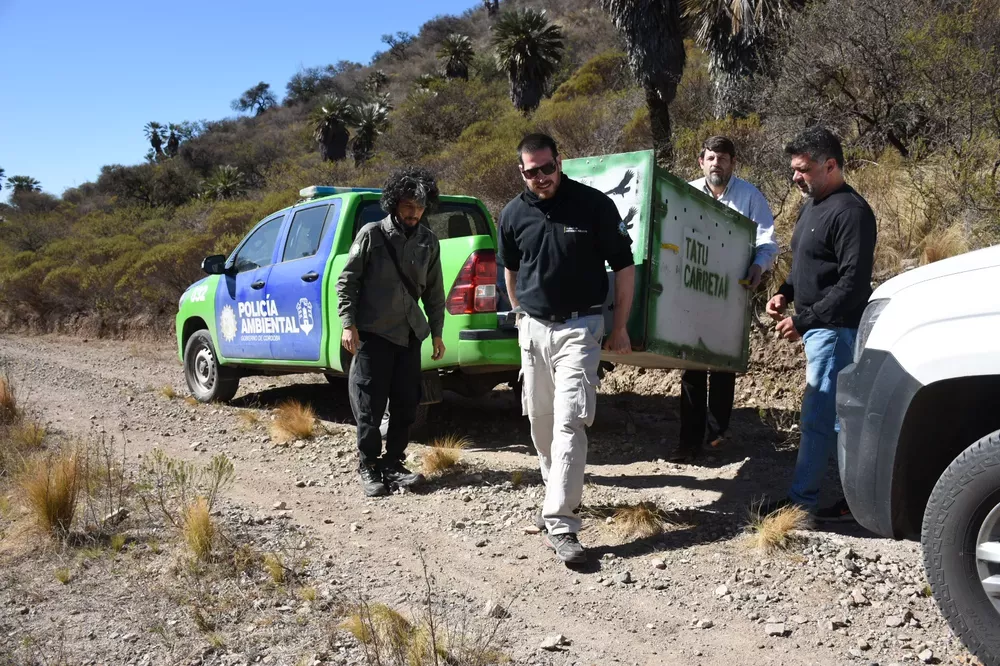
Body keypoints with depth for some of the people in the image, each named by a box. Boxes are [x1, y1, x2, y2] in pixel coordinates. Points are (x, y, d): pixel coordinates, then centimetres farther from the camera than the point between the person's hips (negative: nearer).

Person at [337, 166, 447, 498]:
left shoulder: (429, 241, 8)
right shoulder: (371, 234, -4)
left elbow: (434, 291, 14)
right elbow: (347, 281, -3)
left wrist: (437, 333, 13)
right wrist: (349, 324, -10)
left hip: (409, 334, 4)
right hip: (372, 333, -4)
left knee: (406, 405, 7)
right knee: (369, 406, -1)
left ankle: (393, 464, 21)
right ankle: (369, 467, 13)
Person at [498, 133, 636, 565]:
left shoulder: (595, 205, -9)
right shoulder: (513, 214, 3)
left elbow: (624, 266, -2)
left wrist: (620, 328, -2)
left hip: (579, 327, -5)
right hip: (533, 327, 5)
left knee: (570, 421, -13)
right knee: (539, 416, 13)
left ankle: (560, 524, -13)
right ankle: (559, 488, 36)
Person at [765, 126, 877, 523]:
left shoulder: (850, 212, -16)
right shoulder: (812, 205, 14)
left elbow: (853, 283, -21)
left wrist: (803, 321, -21)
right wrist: (786, 293, 7)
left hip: (836, 328, -10)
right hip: (819, 328, 10)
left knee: (818, 416, -6)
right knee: (839, 416, 14)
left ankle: (802, 501, 2)